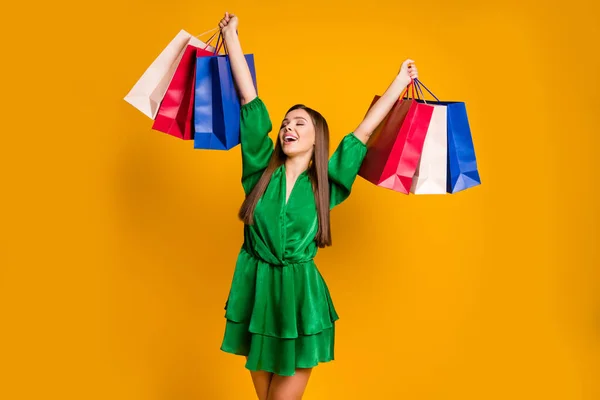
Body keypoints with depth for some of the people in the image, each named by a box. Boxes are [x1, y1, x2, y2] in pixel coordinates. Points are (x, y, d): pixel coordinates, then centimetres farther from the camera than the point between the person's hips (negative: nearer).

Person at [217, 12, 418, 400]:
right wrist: (231, 37, 4)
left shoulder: (325, 183, 1)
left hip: (300, 298, -1)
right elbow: (250, 100, 1)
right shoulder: (262, 170, 2)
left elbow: (365, 130, 4)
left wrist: (401, 80, 9)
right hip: (256, 292, 2)